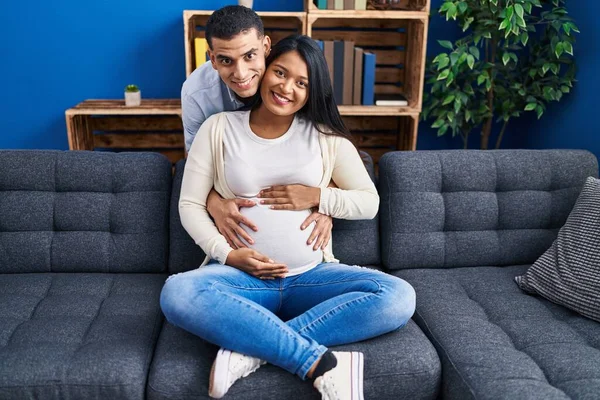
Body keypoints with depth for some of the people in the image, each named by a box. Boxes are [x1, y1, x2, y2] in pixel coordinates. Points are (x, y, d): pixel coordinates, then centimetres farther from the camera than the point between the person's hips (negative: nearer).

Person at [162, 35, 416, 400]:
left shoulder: (327, 136, 5)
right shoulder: (219, 128, 4)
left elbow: (370, 202, 7)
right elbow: (190, 205, 4)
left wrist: (316, 196, -10)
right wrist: (227, 254, -12)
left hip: (312, 275, 2)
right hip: (239, 275, -1)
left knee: (398, 297, -24)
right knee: (177, 294, -34)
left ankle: (250, 348, -24)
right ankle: (321, 364, -29)